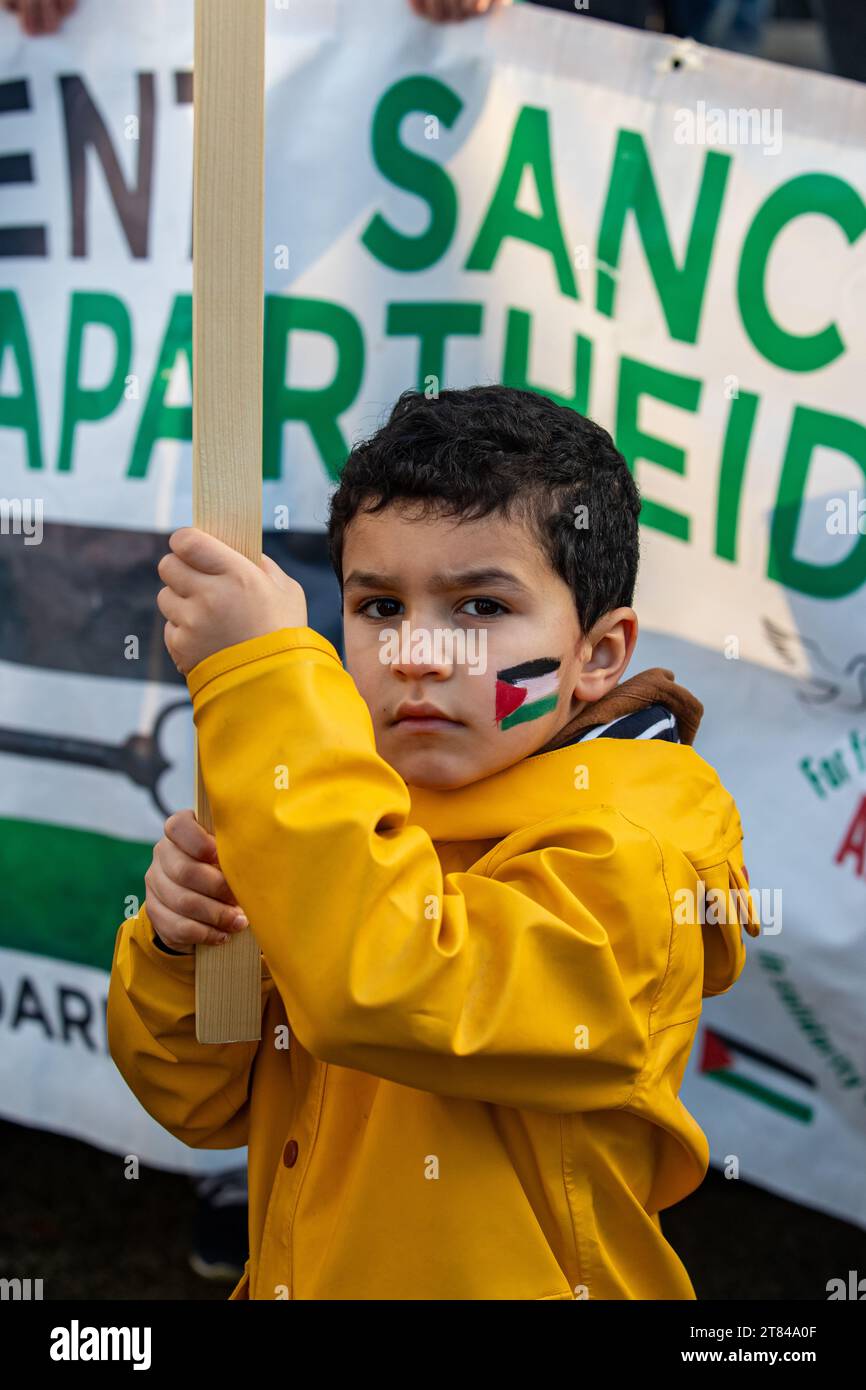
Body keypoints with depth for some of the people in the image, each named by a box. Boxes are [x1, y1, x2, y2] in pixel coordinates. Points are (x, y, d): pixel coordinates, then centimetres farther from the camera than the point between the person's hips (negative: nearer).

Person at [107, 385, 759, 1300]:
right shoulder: (350, 826, 7)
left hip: (514, 1284, -5)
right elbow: (207, 1103, 10)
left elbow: (391, 992, -31)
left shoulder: (632, 860, -14)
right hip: (296, 1280, 5)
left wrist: (265, 675, -27)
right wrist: (179, 946, -9)